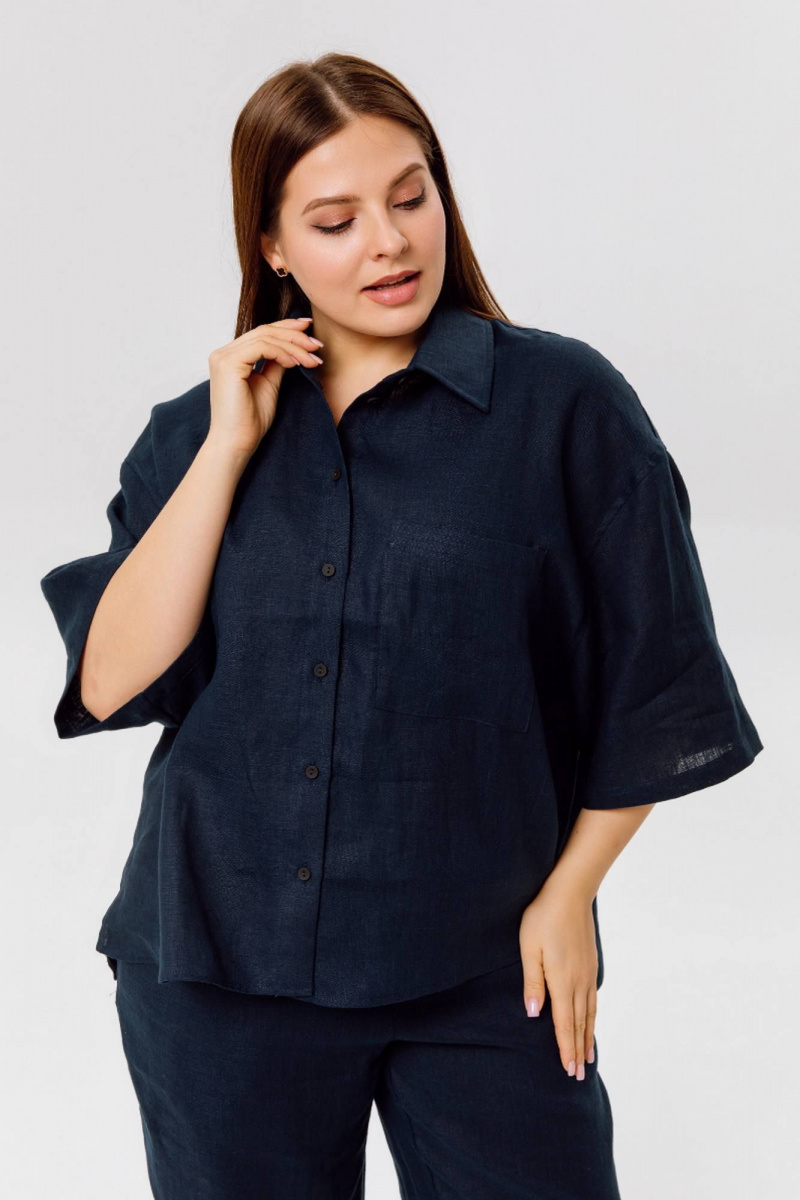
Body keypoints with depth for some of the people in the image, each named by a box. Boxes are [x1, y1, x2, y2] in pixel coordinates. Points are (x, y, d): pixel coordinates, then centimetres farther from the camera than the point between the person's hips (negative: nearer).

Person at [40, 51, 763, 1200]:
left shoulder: (565, 403, -5)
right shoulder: (194, 433, 5)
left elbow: (650, 691, -1)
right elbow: (112, 684, -7)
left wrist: (566, 895, -3)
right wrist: (230, 446, -9)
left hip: (482, 975, -2)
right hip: (221, 973, 3)